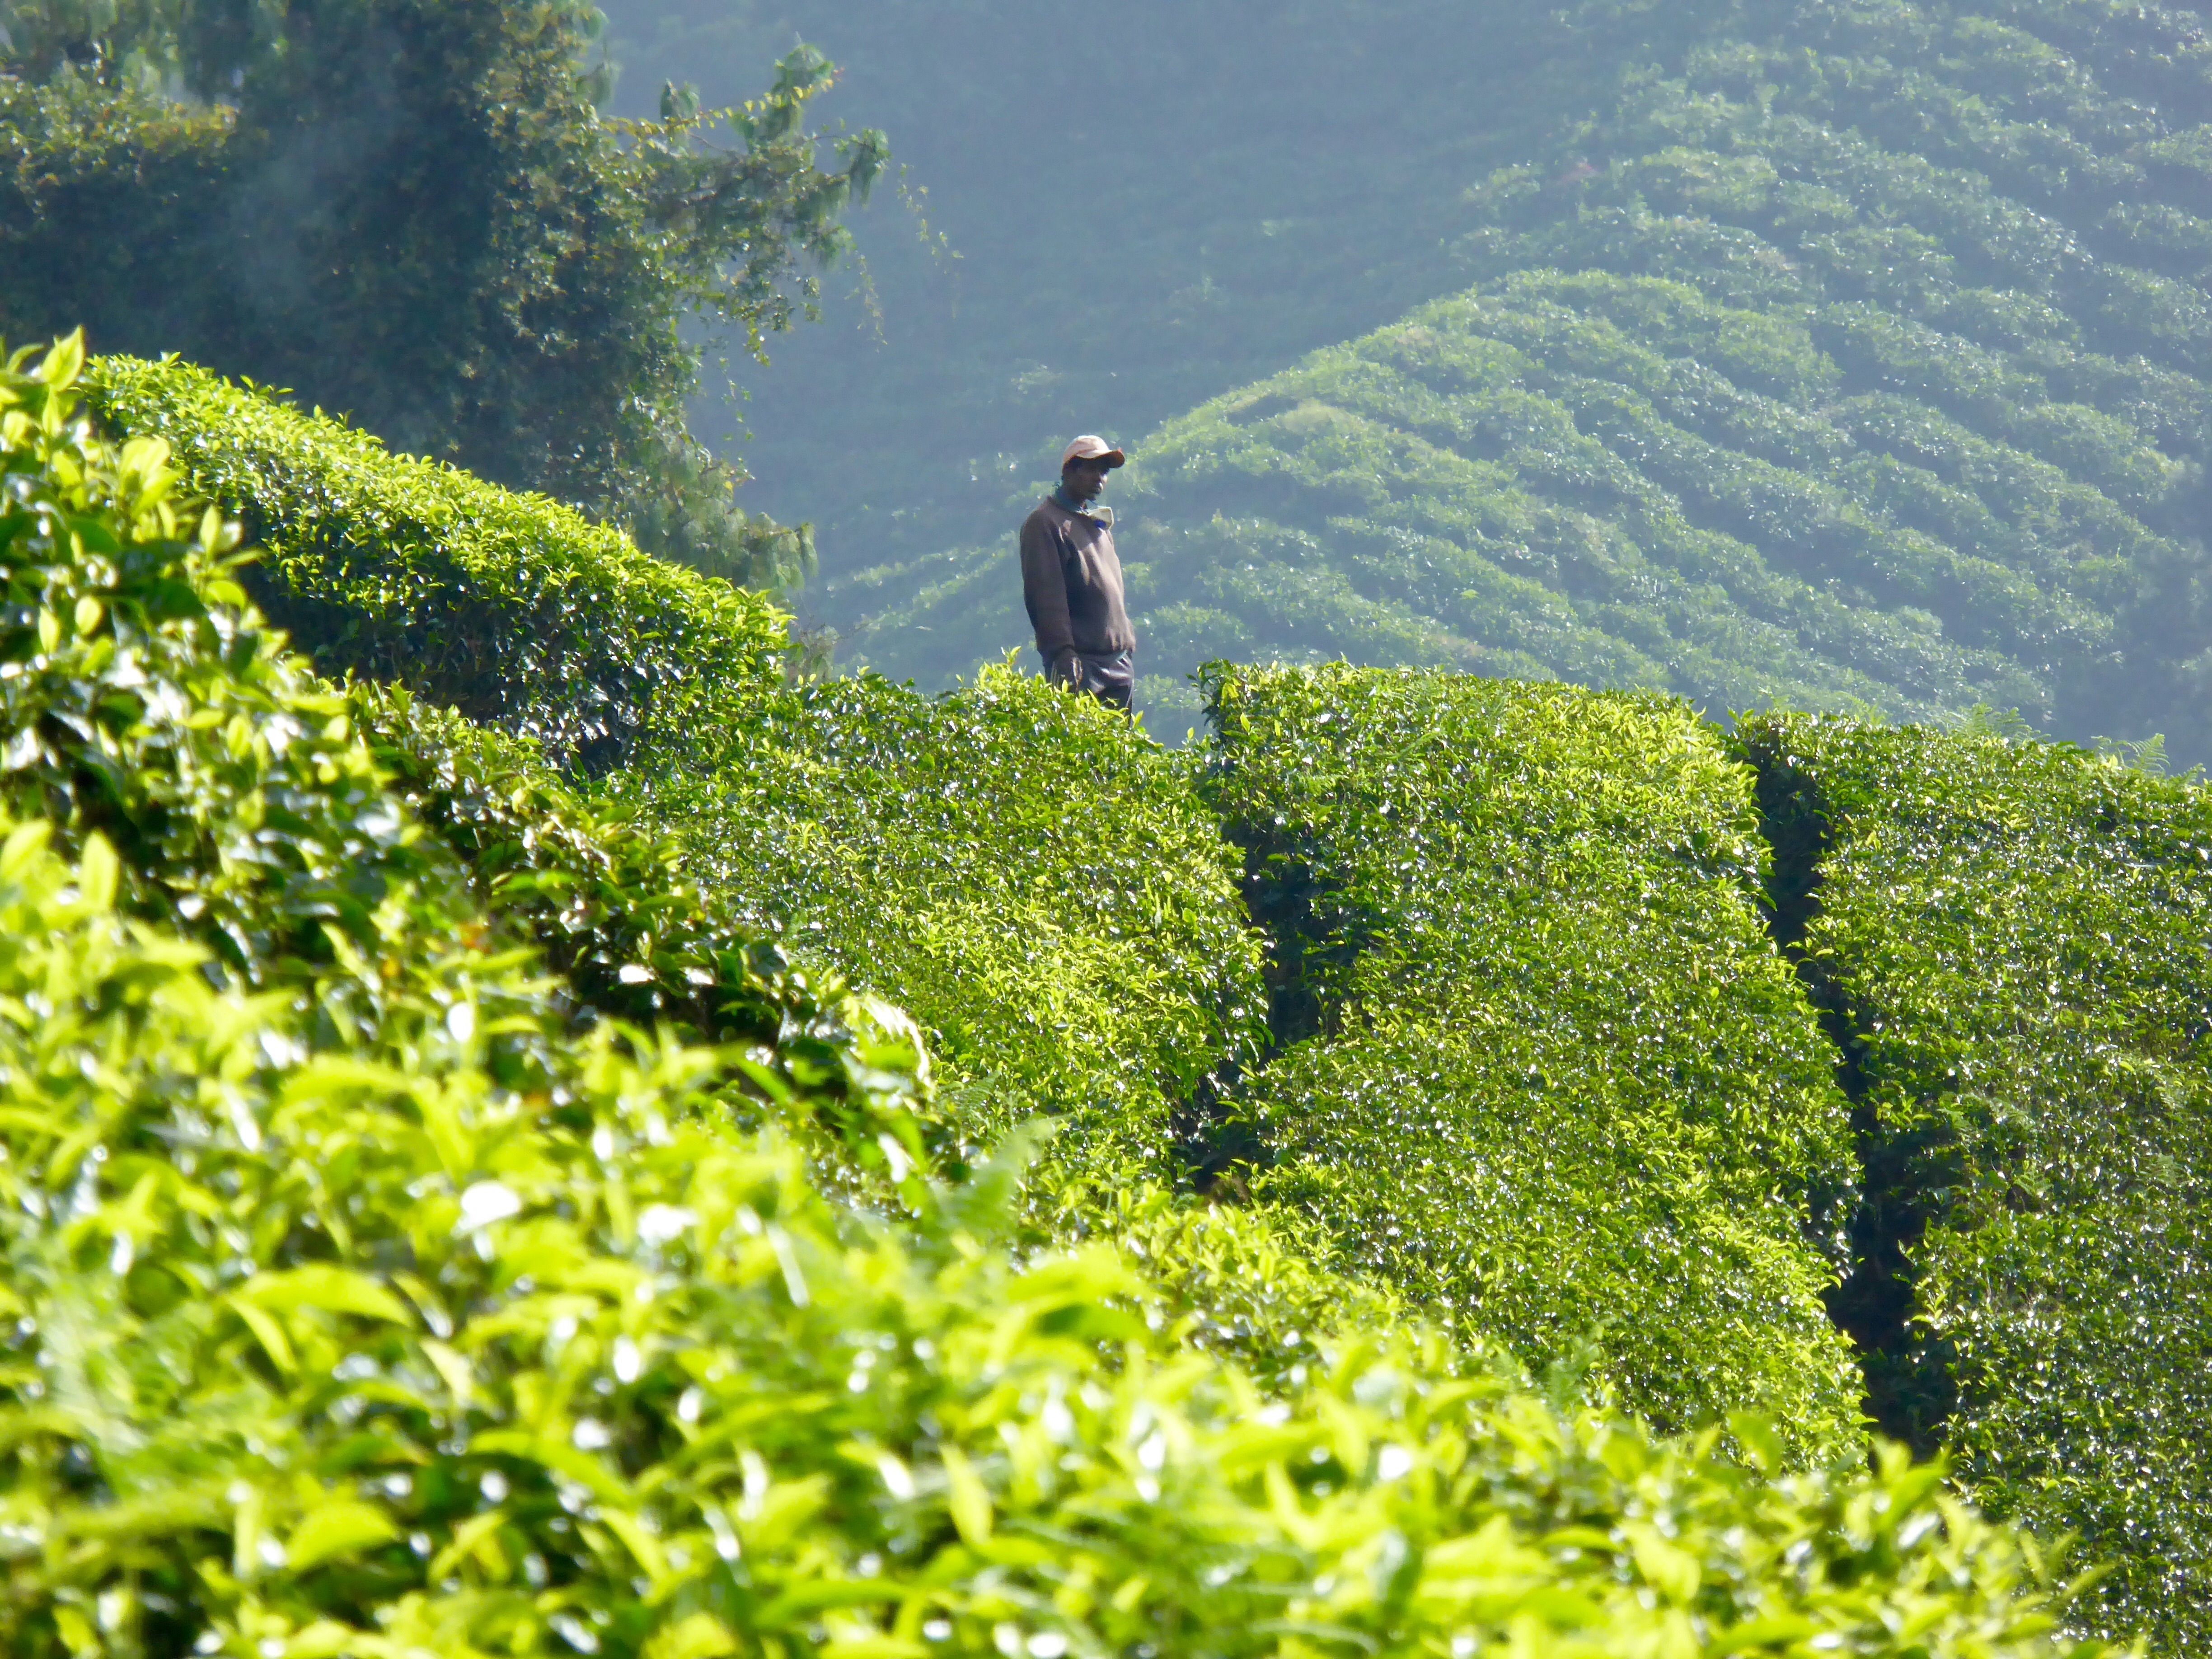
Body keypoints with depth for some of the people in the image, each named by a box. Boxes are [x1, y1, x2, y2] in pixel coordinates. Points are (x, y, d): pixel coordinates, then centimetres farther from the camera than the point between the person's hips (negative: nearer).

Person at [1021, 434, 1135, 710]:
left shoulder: (1099, 523, 22)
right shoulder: (1045, 522, -5)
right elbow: (1045, 593, -14)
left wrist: (1128, 640, 19)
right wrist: (1062, 650, -22)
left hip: (1118, 658, 9)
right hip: (1080, 661, -9)